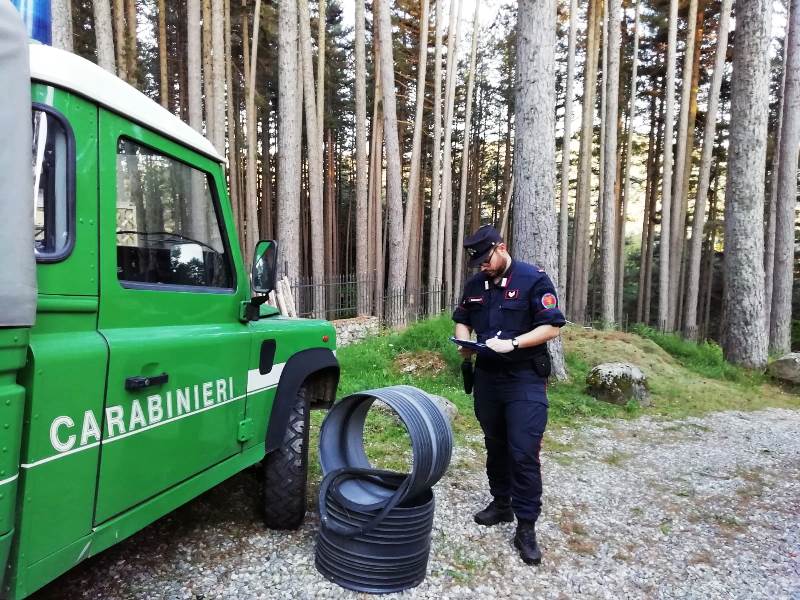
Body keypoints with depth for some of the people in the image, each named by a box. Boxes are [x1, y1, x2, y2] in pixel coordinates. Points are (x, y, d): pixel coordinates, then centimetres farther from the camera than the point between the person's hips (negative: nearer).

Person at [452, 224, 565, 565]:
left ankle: (526, 527, 5)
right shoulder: (474, 285, 7)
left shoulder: (533, 279, -11)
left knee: (523, 453, -6)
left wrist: (511, 344, -24)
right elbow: (462, 320, 19)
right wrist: (465, 343, -3)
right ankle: (501, 504, 33)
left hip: (525, 380, -5)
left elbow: (552, 327, -14)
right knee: (495, 446, 16)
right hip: (487, 377, 6)